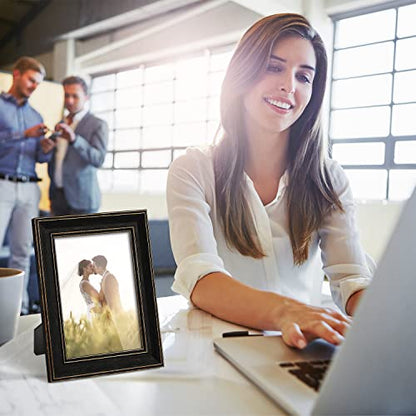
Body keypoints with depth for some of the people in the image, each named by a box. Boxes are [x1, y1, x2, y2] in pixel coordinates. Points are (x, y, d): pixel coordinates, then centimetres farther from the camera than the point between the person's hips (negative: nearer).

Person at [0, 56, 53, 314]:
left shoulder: (36, 116, 19)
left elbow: (40, 158, 15)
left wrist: (45, 148, -6)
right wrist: (25, 135, -18)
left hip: (29, 189, 5)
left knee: (23, 252, 4)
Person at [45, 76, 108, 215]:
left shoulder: (98, 125, -3)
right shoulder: (60, 125, 16)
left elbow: (98, 159, -19)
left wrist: (74, 139, -30)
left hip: (81, 198, -6)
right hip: (58, 197, 6)